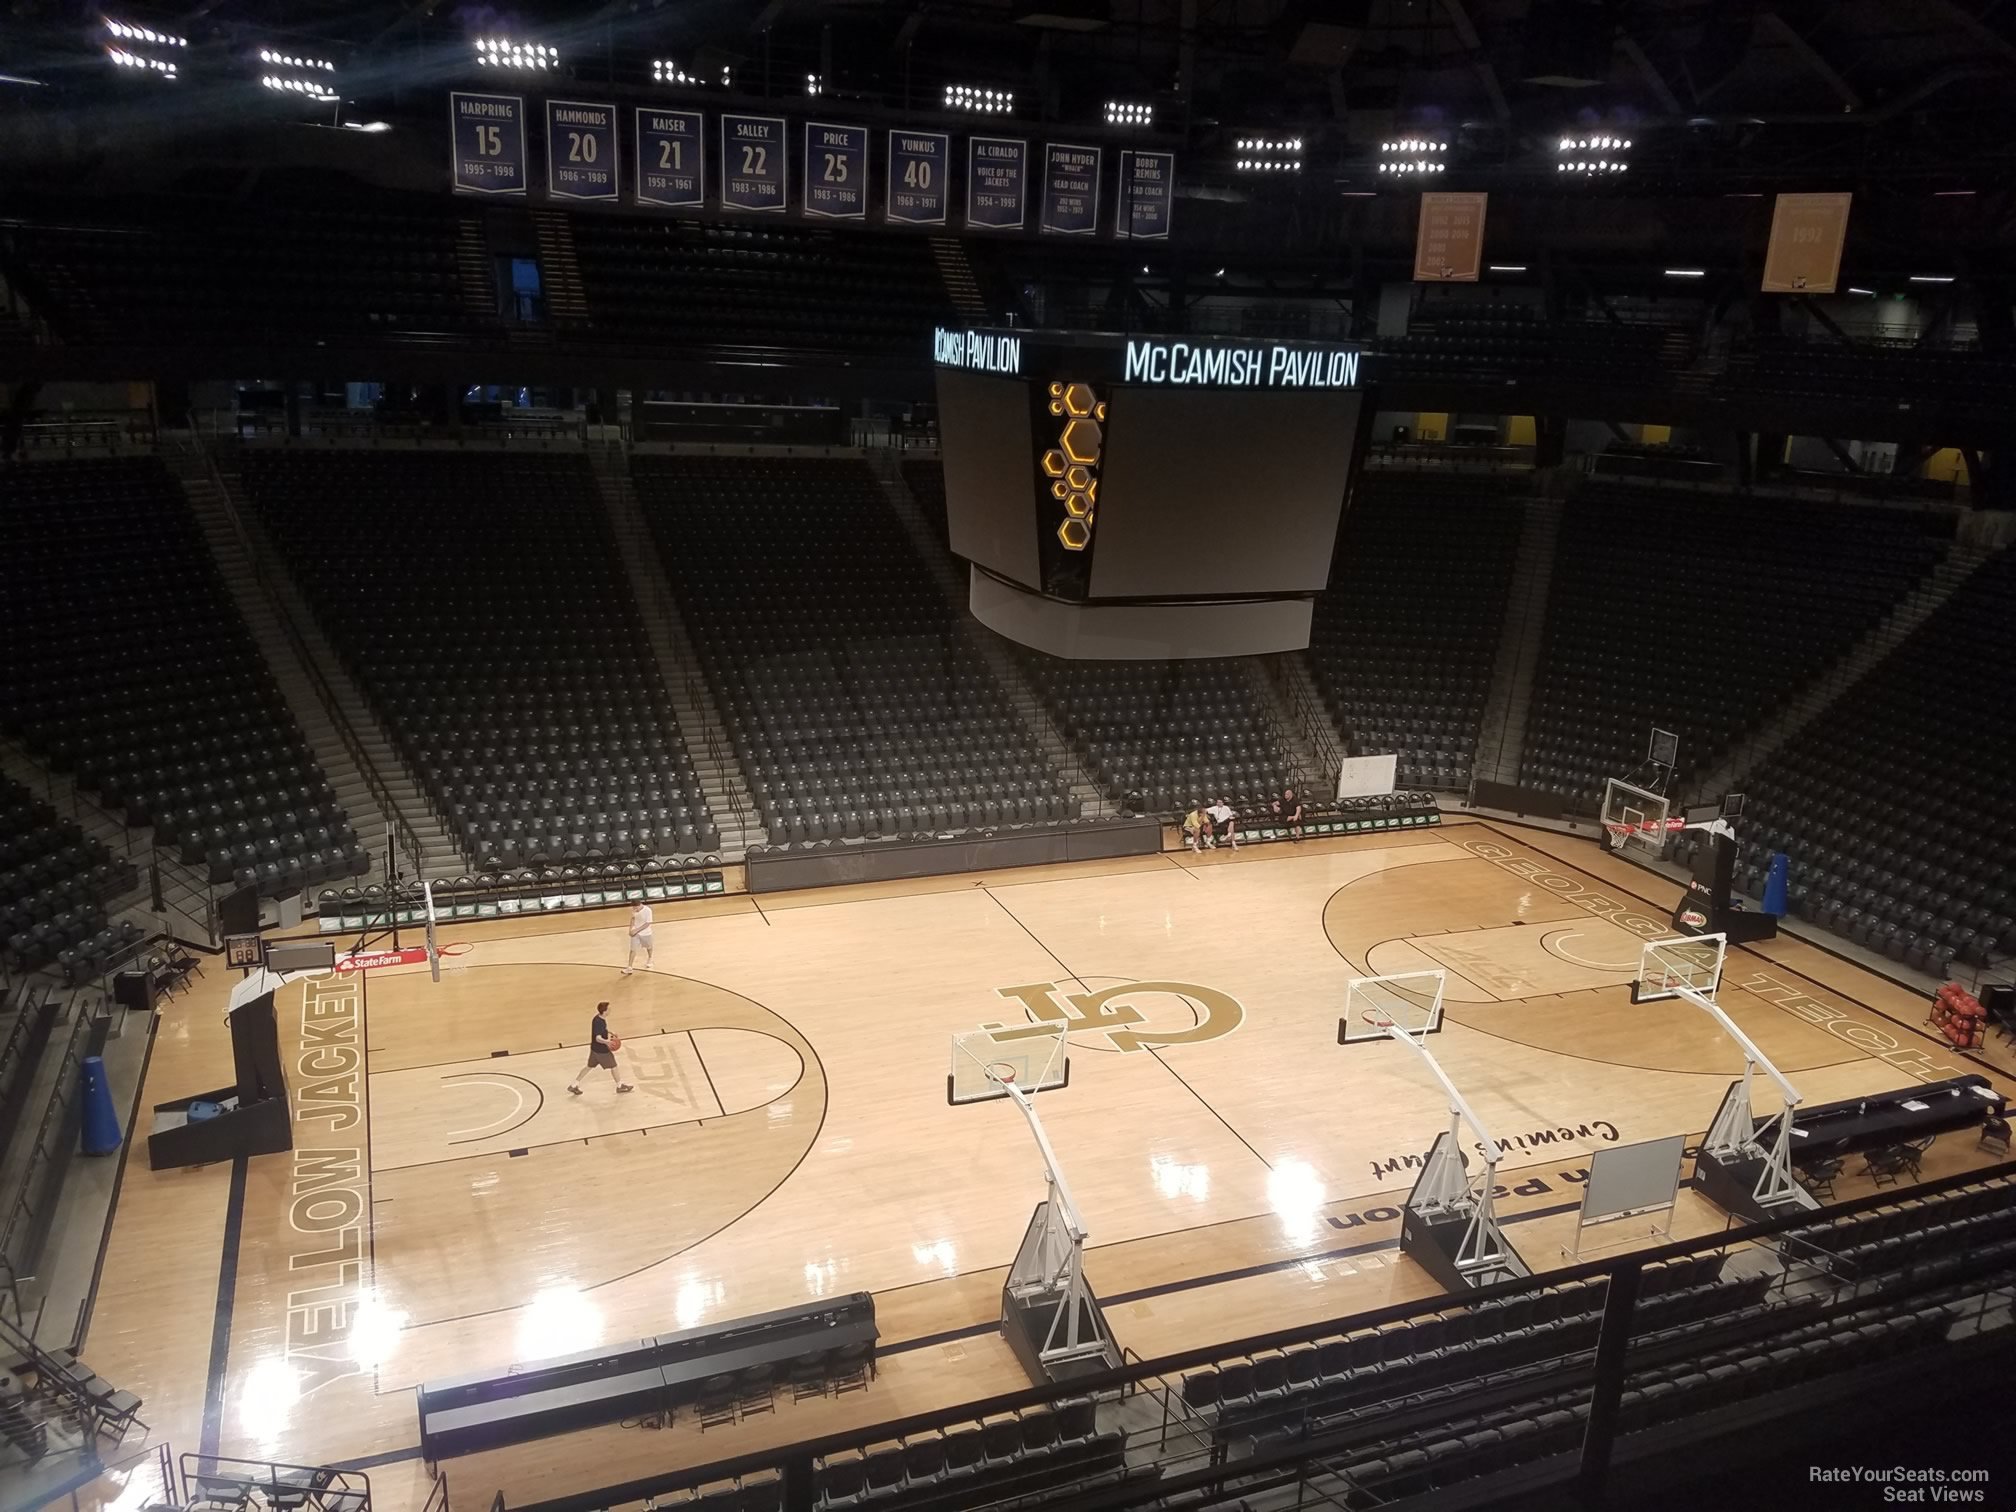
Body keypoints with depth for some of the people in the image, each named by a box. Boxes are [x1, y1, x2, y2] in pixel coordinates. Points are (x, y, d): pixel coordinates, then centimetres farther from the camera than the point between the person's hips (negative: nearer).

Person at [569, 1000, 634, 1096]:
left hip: (595, 1048, 9)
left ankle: (574, 1085, 24)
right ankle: (620, 1086, 28)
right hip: (601, 1050, -9)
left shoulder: (599, 1018, -2)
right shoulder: (599, 1023, -30)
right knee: (614, 1066, 10)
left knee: (589, 1066, 20)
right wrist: (606, 1042, -57)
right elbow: (598, 1038, -39)